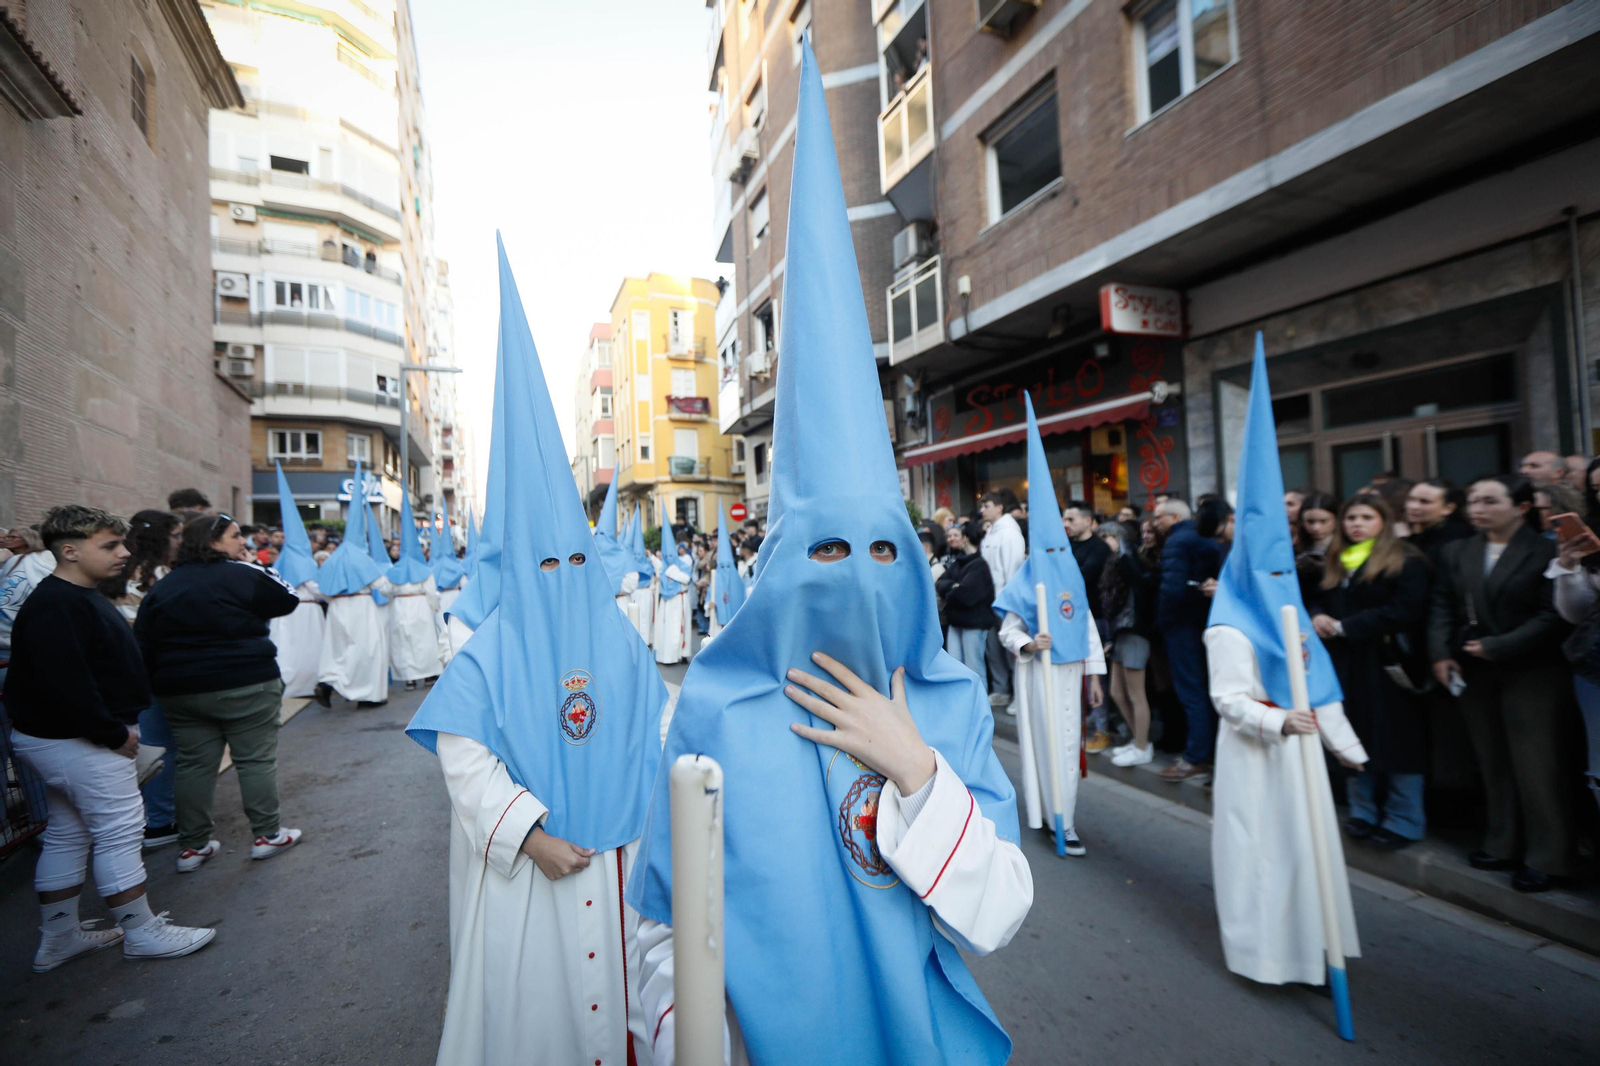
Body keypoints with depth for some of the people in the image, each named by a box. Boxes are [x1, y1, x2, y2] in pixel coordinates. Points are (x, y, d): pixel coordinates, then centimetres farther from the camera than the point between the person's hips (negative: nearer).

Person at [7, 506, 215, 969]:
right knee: (119, 832, -2)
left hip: (63, 738, 11)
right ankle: (142, 933, 10)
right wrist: (113, 734, -19)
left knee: (68, 835, 18)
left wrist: (122, 724, 12)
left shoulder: (79, 597, 12)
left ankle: (58, 939, 30)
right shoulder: (56, 606, -22)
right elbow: (67, 683, -27)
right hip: (78, 741, -11)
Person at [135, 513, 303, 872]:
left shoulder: (162, 587, 9)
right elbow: (288, 599, -1)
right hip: (244, 685, -6)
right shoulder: (242, 575, -11)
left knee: (194, 764, 13)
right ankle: (267, 835, 12)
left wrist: (156, 685, 18)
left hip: (181, 691, 6)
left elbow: (143, 644, 10)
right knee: (257, 758, 4)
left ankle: (192, 846, 20)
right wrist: (262, 572, 7)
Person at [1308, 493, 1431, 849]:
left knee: (1395, 742, 2)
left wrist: (1344, 626, -17)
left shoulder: (1405, 561, -7)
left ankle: (1404, 822, 16)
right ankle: (1364, 813, 25)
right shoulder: (1337, 562, 14)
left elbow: (1405, 610, -17)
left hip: (1386, 664, -6)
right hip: (1344, 665, 6)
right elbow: (1318, 600, 19)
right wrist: (1317, 616, -5)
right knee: (1356, 741, 13)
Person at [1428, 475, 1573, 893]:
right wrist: (1440, 653, -5)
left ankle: (1545, 857, 15)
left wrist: (1498, 647, -15)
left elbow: (1552, 615, -11)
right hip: (1472, 672, 5)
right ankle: (1503, 844, 24)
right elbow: (1442, 607, 6)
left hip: (1530, 673, -4)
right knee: (1493, 763, 13)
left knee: (1536, 766, 2)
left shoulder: (1546, 551, -7)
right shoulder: (1455, 553, 8)